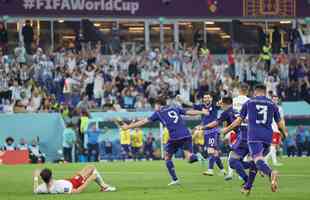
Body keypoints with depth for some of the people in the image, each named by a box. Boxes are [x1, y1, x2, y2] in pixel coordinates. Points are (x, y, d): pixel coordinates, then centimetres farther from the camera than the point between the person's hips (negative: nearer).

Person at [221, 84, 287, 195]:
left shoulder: (249, 102, 11)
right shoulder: (272, 104, 16)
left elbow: (239, 120, 15)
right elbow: (280, 123, 18)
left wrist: (227, 129, 29)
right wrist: (284, 133, 38)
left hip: (254, 135, -4)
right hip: (268, 136, 4)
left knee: (258, 159, -19)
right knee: (255, 160, 18)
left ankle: (271, 173, -50)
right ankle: (247, 187, 23)